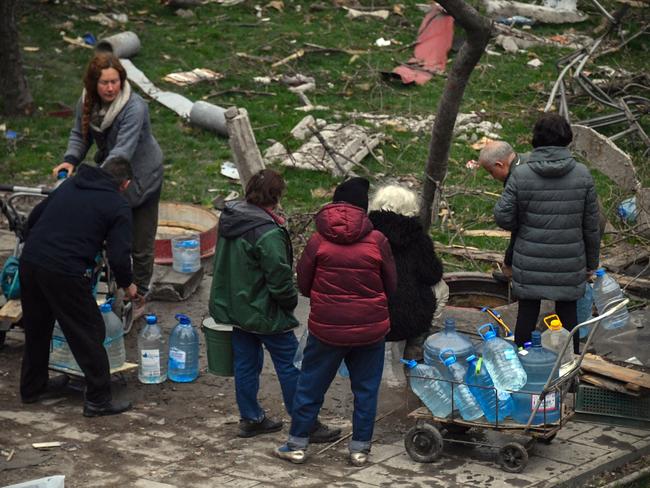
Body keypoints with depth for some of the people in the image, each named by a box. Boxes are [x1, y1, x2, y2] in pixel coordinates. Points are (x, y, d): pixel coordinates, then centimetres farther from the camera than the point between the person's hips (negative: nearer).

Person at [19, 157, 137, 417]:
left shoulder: (69, 185, 17)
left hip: (29, 262, 7)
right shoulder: (118, 207, -1)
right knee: (89, 333, 6)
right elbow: (119, 256, -7)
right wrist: (127, 284, 11)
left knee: (36, 329, 23)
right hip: (65, 274, -6)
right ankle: (98, 400, 10)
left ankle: (32, 387, 37)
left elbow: (34, 217, 19)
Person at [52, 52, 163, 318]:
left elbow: (122, 151, -36)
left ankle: (138, 298, 23)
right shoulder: (87, 102, -9)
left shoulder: (134, 108, -31)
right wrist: (70, 160, -21)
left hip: (141, 179, -5)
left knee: (140, 246, 5)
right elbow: (79, 135, 0)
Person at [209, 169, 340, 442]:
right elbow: (279, 279, -22)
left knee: (245, 363, 17)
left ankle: (250, 419, 27)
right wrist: (291, 301, -3)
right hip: (264, 312, -8)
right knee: (290, 365, 2)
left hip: (233, 306, 9)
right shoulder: (267, 233, -26)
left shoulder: (229, 219, 2)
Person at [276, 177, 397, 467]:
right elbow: (391, 286, 1)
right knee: (366, 388, 13)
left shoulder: (318, 240, -8)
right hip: (370, 328, 0)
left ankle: (297, 445, 18)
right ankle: (360, 449, 17)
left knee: (310, 385, 12)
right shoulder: (377, 241, -9)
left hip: (327, 326, 0)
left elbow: (303, 284, 0)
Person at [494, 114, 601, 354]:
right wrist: (591, 262, 9)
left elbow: (503, 217, -10)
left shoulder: (521, 174, -11)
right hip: (569, 263, 1)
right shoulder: (582, 174, -7)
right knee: (568, 314, 13)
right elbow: (591, 224, -2)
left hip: (530, 263, -1)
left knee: (526, 313, 11)